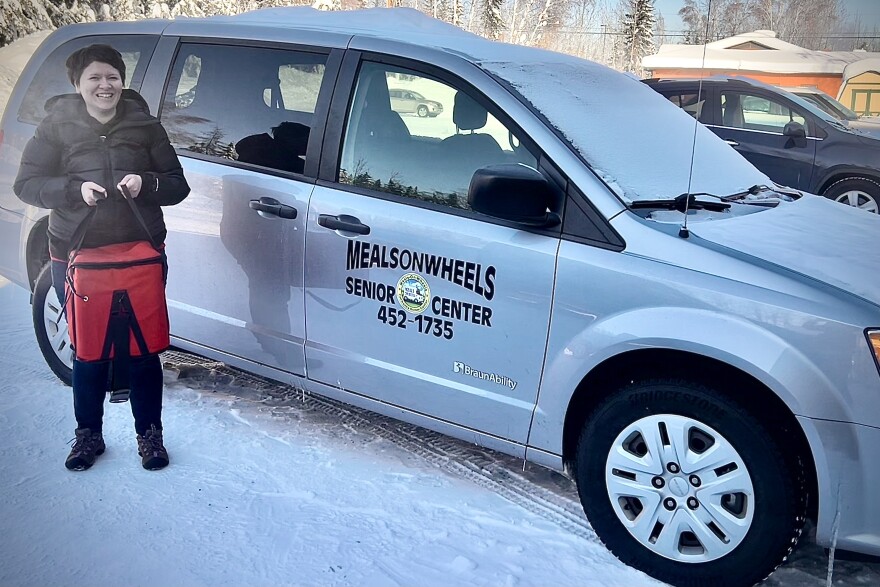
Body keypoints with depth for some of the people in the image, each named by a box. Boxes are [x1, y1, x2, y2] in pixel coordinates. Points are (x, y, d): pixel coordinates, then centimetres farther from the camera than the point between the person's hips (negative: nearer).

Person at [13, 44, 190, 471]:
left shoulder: (145, 126, 4)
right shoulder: (57, 127, 2)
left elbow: (177, 186, 5)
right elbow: (26, 184, 1)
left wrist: (145, 183, -16)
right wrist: (75, 190, -16)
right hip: (76, 256, 0)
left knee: (143, 348, 6)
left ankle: (150, 434, 22)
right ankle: (88, 435, 28)